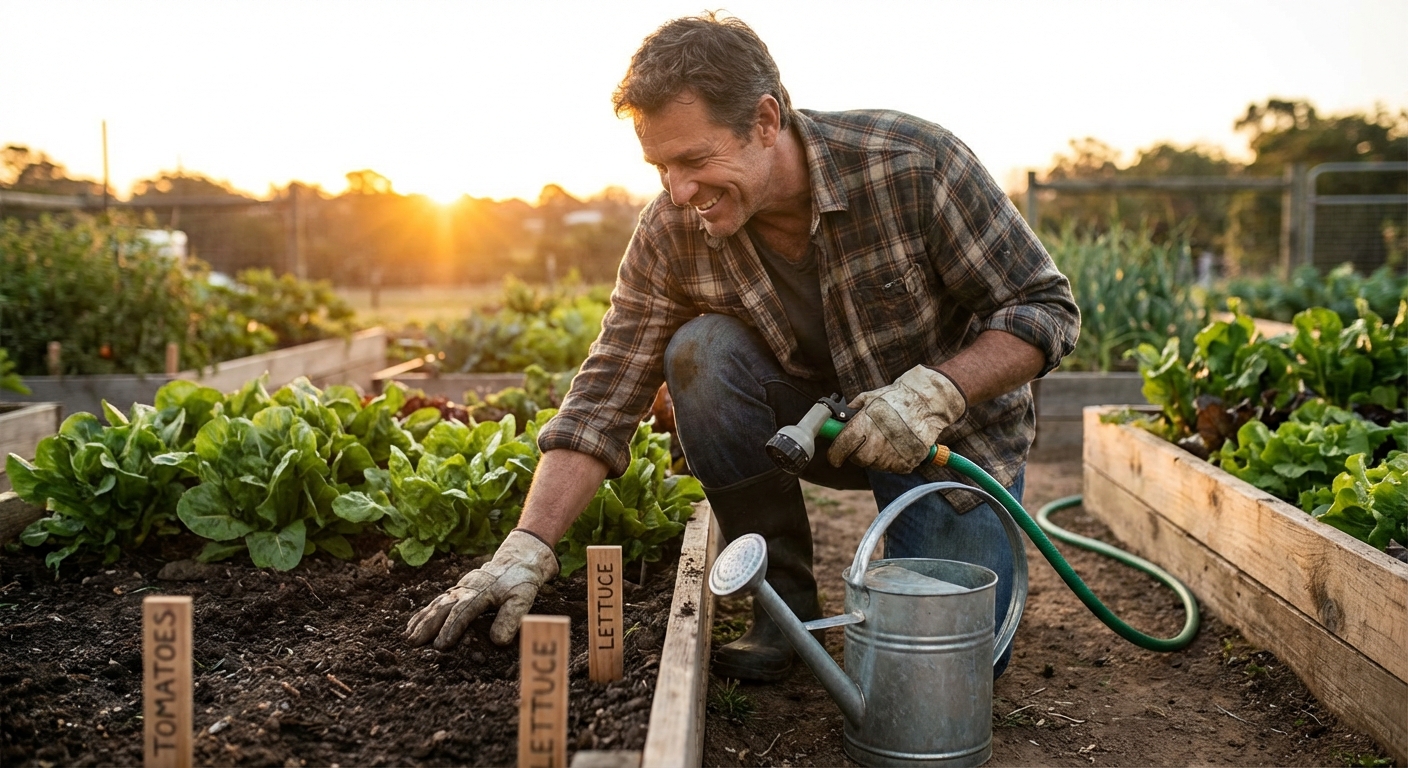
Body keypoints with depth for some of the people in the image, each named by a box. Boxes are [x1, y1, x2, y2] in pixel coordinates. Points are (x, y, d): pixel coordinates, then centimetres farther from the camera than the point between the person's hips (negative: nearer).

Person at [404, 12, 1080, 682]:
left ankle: (933, 542, 18)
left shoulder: (914, 163, -26)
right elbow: (604, 397, -16)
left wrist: (934, 390, -34)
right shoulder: (672, 233, -17)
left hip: (950, 432, -3)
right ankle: (783, 600, -10)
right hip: (818, 419, 3)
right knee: (700, 352, -27)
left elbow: (1047, 307, -18)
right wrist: (527, 548, -27)